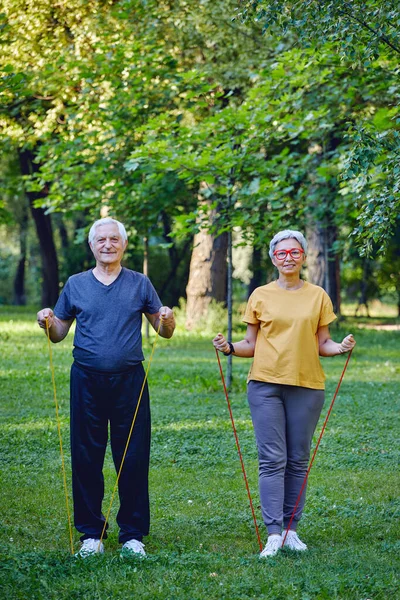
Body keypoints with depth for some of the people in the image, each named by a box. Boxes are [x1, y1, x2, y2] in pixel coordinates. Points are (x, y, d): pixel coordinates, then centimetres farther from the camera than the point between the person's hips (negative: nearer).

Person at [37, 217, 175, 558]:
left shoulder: (139, 284, 9)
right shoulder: (76, 285, 10)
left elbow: (164, 331, 11)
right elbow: (59, 334, 12)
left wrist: (168, 320, -11)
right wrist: (48, 323, -9)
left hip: (129, 380, -1)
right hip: (86, 380, 1)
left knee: (134, 459, -1)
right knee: (86, 459, 2)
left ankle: (133, 535, 8)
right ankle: (91, 533, 12)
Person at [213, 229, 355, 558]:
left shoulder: (318, 296, 7)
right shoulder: (261, 296, 5)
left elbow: (322, 344, 10)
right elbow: (251, 345, 9)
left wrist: (340, 347, -10)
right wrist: (230, 347, -9)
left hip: (307, 384, 1)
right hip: (266, 384, -1)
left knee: (298, 460, 5)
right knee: (272, 460, -6)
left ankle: (291, 529, 12)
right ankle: (274, 534, -8)